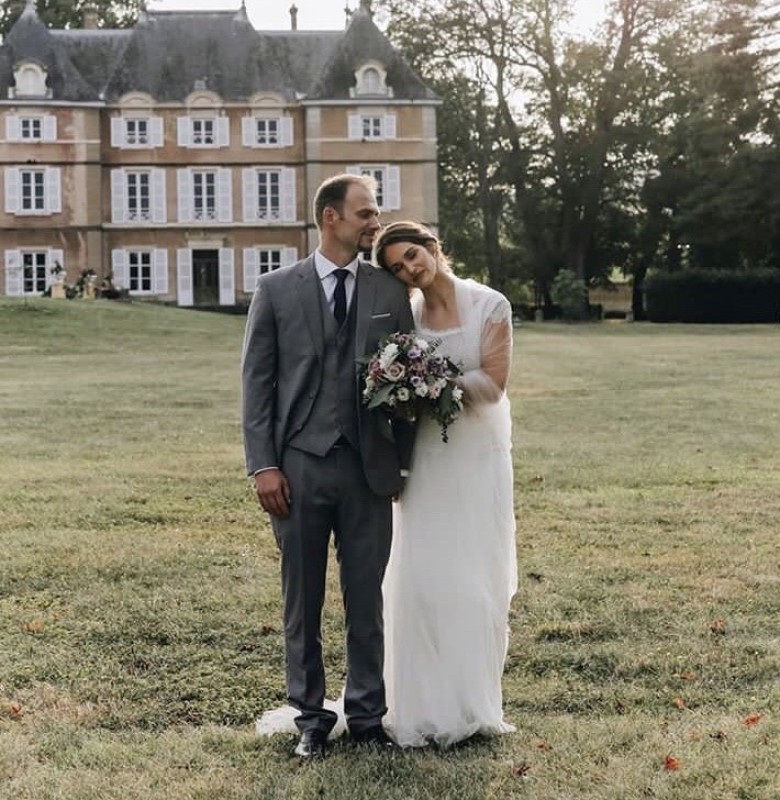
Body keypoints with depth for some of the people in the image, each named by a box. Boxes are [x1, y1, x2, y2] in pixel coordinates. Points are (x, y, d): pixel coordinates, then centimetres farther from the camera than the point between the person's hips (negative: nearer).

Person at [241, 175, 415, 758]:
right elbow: (257, 383, 0)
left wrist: (403, 462, 3)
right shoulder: (277, 290, 2)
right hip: (299, 467, -1)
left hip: (369, 469, 1)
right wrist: (264, 466, -6)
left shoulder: (391, 292, 7)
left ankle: (367, 715, 22)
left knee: (367, 600, 8)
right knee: (303, 602, 8)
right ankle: (311, 717, 22)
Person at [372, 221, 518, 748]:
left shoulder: (490, 306, -5)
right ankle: (423, 707, 9)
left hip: (478, 455, -2)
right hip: (423, 458, 2)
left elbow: (492, 384, -10)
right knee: (419, 579, 0)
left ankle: (472, 704, 15)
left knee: (474, 579, 3)